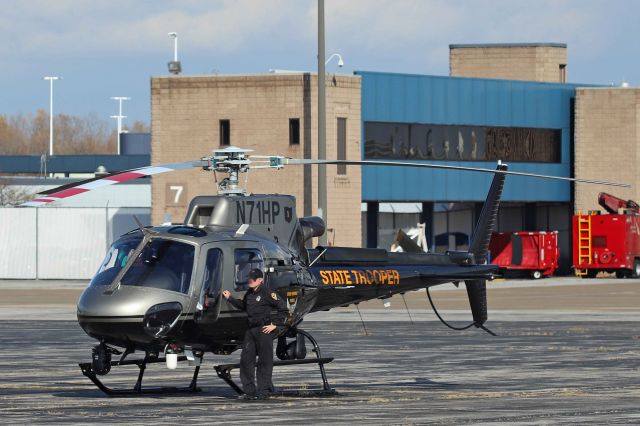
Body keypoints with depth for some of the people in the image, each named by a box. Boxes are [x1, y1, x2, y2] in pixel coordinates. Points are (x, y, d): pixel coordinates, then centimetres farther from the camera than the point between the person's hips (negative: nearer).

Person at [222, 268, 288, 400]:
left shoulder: (267, 294, -10)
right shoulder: (249, 294, 13)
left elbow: (283, 308, -10)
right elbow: (243, 306, 29)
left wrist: (275, 324, -11)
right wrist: (230, 298, 24)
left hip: (264, 330, -8)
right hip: (251, 329, 8)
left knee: (264, 361, -2)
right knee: (246, 359, 6)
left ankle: (263, 391, 1)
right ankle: (249, 391, 12)